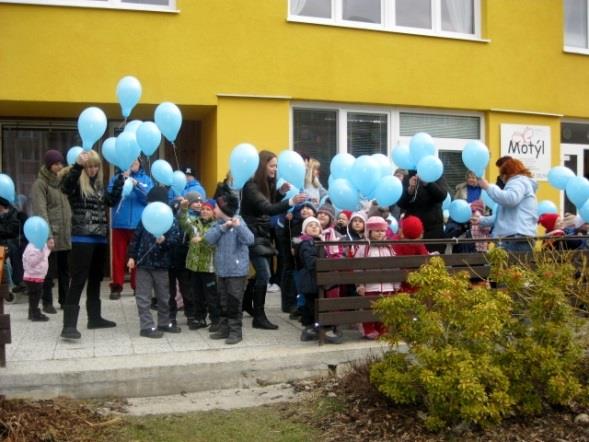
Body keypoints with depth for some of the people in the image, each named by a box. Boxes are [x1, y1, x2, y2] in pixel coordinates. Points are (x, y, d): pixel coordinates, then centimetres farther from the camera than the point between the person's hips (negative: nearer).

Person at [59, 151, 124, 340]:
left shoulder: (99, 185, 13)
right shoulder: (77, 183, -7)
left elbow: (112, 201, 15)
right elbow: (66, 186, -28)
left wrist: (120, 179, 11)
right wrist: (78, 165, -42)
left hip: (100, 239, 7)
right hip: (82, 240, -7)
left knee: (95, 280, 15)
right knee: (78, 281, -10)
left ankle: (94, 318, 27)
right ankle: (69, 325, -10)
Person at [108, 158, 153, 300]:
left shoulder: (146, 179, 9)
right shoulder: (116, 177, 8)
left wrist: (136, 185, -16)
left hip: (139, 224, 0)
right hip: (120, 224, 0)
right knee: (119, 256, 2)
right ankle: (116, 286, 8)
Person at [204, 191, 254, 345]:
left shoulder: (238, 222, -12)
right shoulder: (218, 223, 7)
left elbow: (249, 240, -24)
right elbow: (208, 238, -7)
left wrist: (238, 226, -36)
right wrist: (223, 226, -16)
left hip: (237, 270, -7)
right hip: (221, 270, 7)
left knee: (234, 303, -1)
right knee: (223, 302, 15)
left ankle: (235, 332, 7)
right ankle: (224, 329, 26)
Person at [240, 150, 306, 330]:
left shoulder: (267, 184, 9)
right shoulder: (251, 186, -18)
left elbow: (271, 206, 13)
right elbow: (266, 208, -31)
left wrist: (280, 193, -2)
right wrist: (291, 201, -42)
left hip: (263, 235, 8)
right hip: (253, 236, -8)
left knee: (261, 275, 6)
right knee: (264, 275, -11)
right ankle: (259, 317, -3)